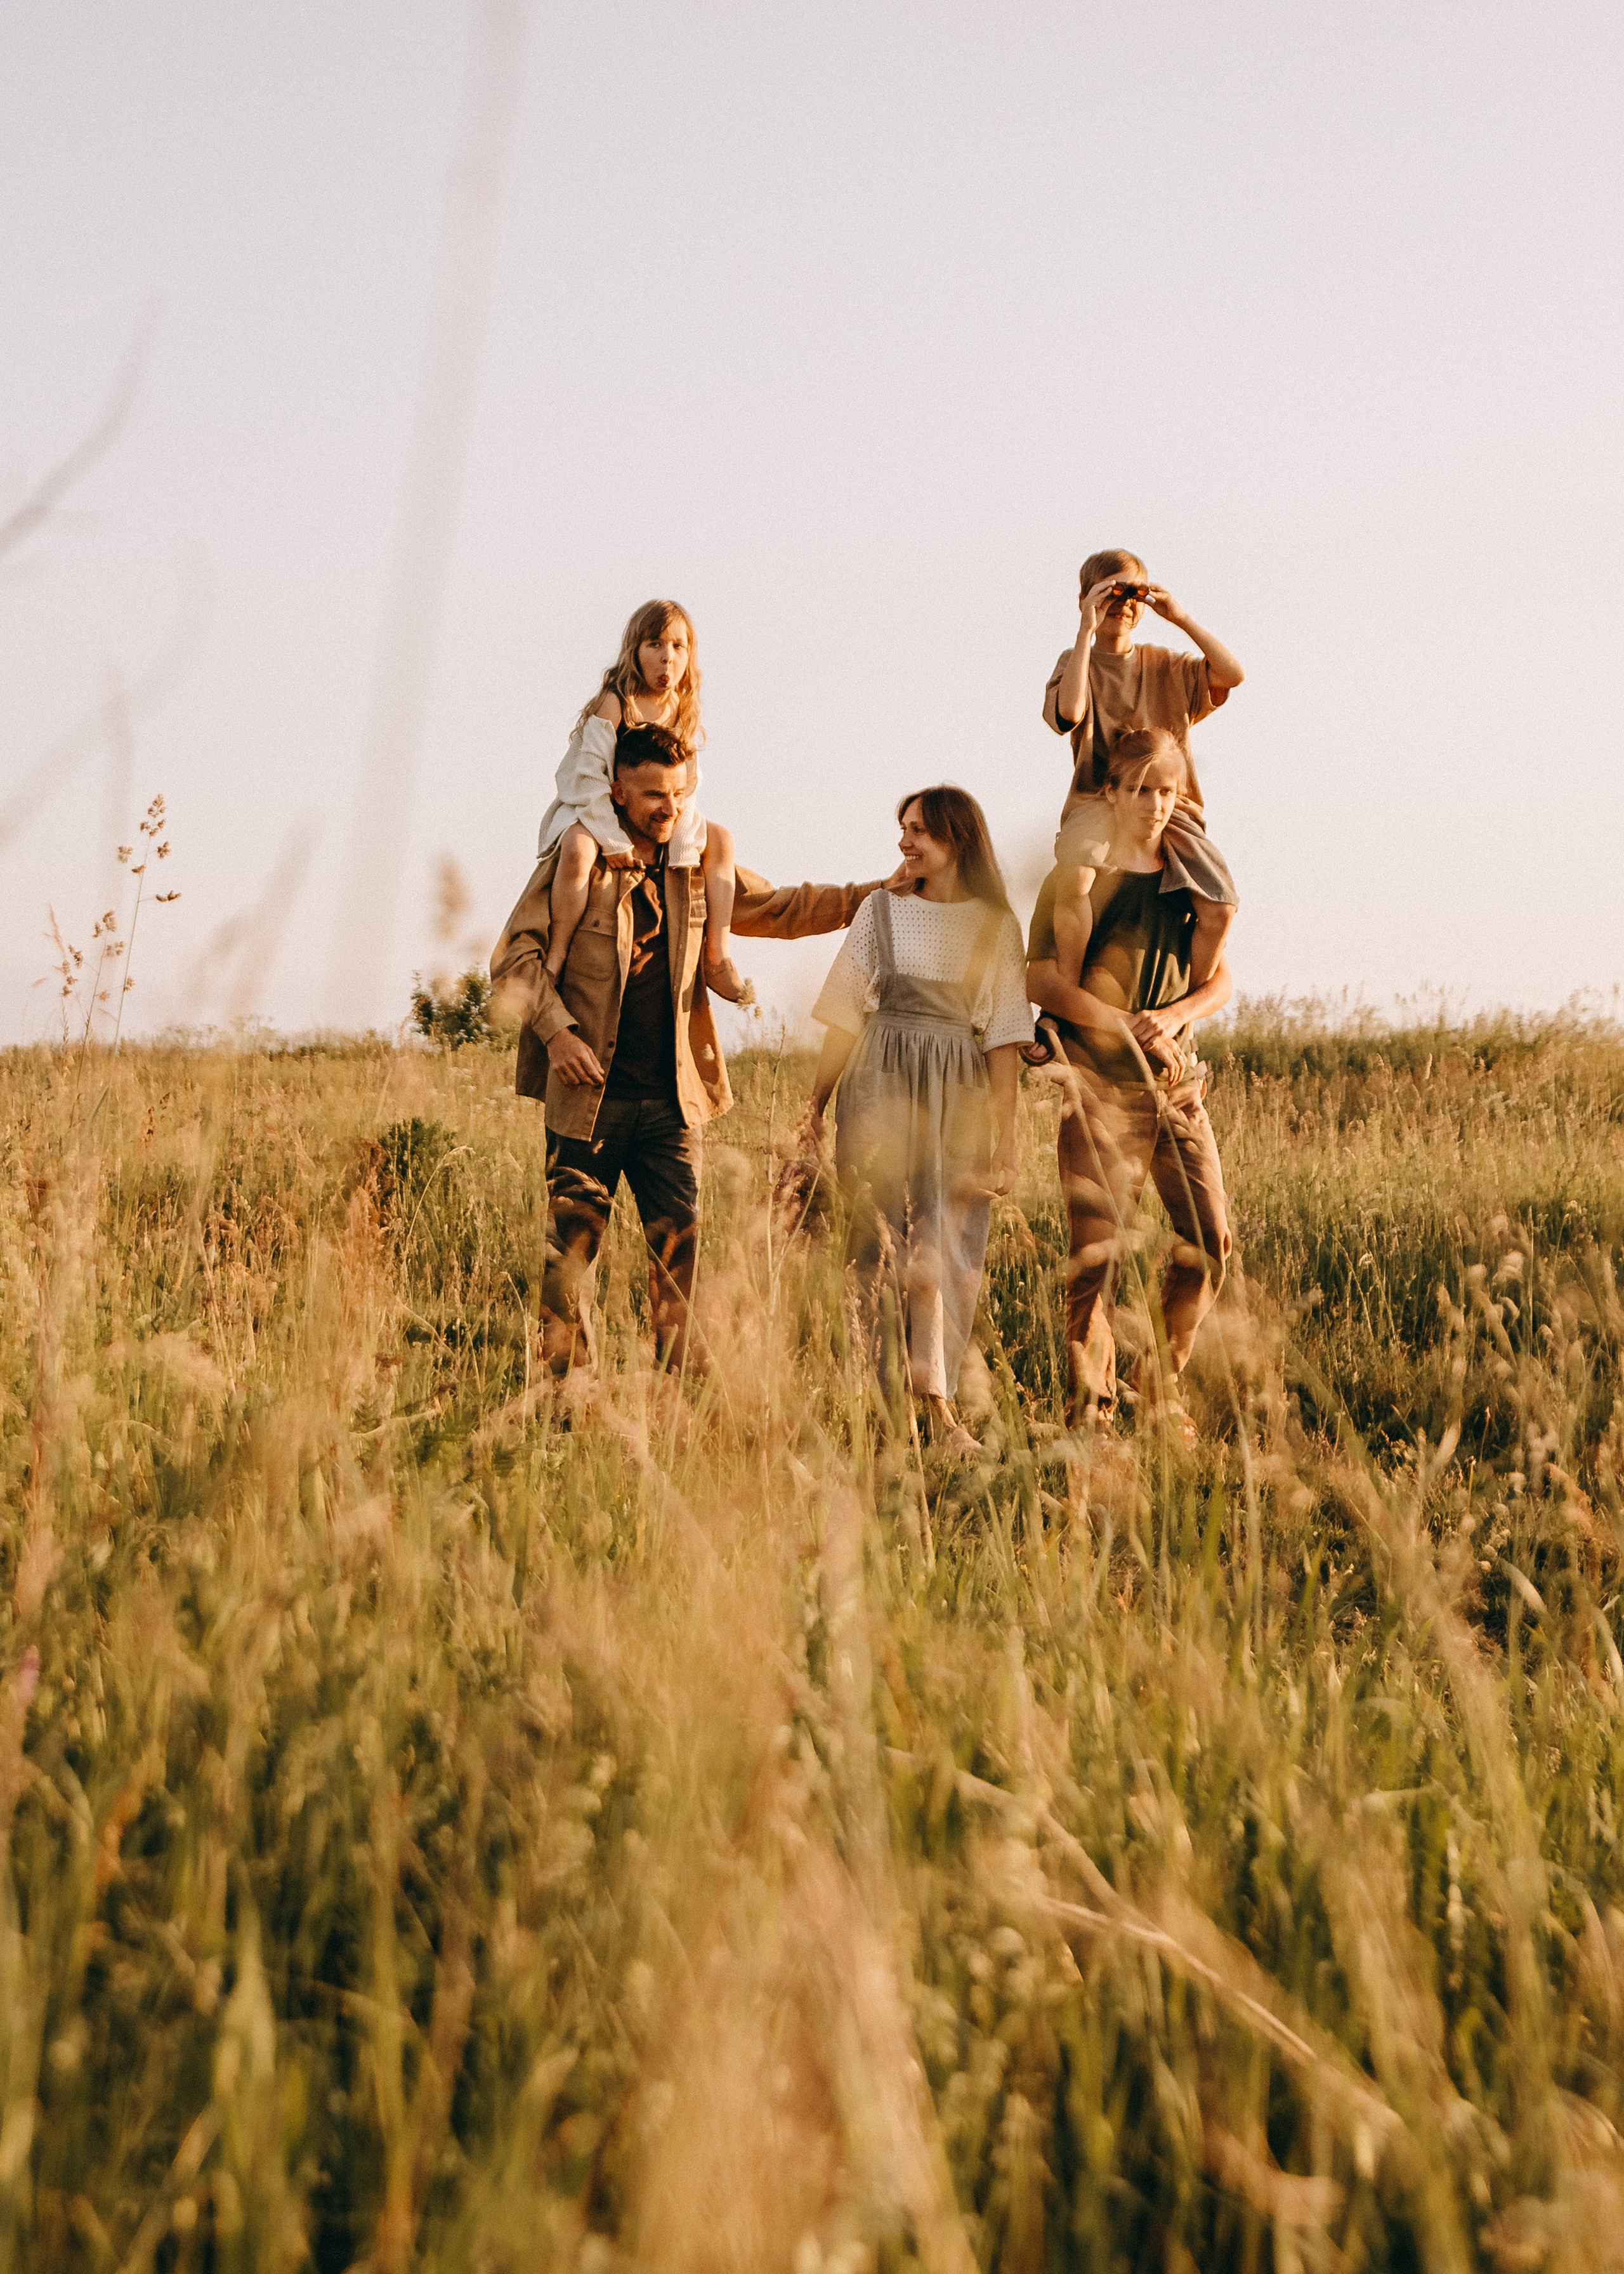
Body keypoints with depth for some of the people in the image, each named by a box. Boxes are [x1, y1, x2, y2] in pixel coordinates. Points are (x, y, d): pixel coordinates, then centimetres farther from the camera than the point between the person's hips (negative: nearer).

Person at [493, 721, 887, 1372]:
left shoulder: (695, 871, 12)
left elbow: (779, 909, 21)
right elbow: (516, 952, -4)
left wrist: (873, 897, 14)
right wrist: (557, 1031, -16)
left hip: (671, 1098, 3)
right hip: (589, 1094, -3)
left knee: (681, 1246, -1)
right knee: (573, 1247, -1)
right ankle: (565, 1379, 8)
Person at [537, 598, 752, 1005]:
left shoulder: (684, 713, -1)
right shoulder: (615, 704, -21)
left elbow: (686, 790, 0)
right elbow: (588, 776, -24)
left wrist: (686, 852, -12)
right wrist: (612, 839, -28)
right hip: (586, 810, -7)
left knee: (719, 839, 1)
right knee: (578, 849, -40)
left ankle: (717, 957, 3)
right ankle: (557, 956, -31)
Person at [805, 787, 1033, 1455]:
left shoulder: (996, 926, 6)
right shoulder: (882, 911, 8)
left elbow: (1003, 1040, 3)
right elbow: (845, 1018, 9)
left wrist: (1005, 1135, -2)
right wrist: (816, 1103, 4)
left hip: (959, 1099, 0)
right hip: (880, 1091, 0)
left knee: (948, 1248, -3)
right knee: (884, 1243, -3)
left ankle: (936, 1399, 2)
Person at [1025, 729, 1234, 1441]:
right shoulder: (1075, 877, -1)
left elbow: (1220, 981, 11)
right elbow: (1041, 979, -9)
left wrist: (1173, 1018, -10)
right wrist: (1130, 1028, -18)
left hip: (1177, 1079, 5)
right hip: (1100, 1081, -5)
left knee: (1210, 1236, -2)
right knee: (1097, 1245, -9)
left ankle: (1165, 1379, 16)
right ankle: (1089, 1406, -3)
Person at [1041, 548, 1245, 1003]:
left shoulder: (1166, 666, 15)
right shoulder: (1077, 662, 9)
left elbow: (1232, 674, -2)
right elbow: (1070, 710, -15)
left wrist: (1180, 618, -4)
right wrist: (1087, 630, -12)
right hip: (1098, 800, -3)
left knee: (1220, 905, -20)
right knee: (1073, 874, -37)